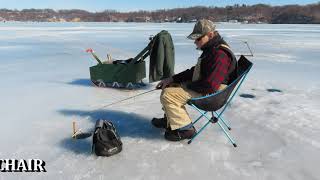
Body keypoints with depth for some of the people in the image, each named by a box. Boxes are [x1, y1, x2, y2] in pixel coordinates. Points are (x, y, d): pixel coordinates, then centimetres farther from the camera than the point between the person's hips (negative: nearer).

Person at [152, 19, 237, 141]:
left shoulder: (220, 54, -25)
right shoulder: (211, 49, 10)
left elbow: (209, 86, -31)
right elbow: (195, 71, 16)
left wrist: (187, 85, -14)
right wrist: (172, 79, 6)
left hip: (209, 94, -11)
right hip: (201, 86, 11)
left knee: (167, 95, -19)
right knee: (169, 87, 14)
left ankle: (184, 129, -6)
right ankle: (170, 119, 23)